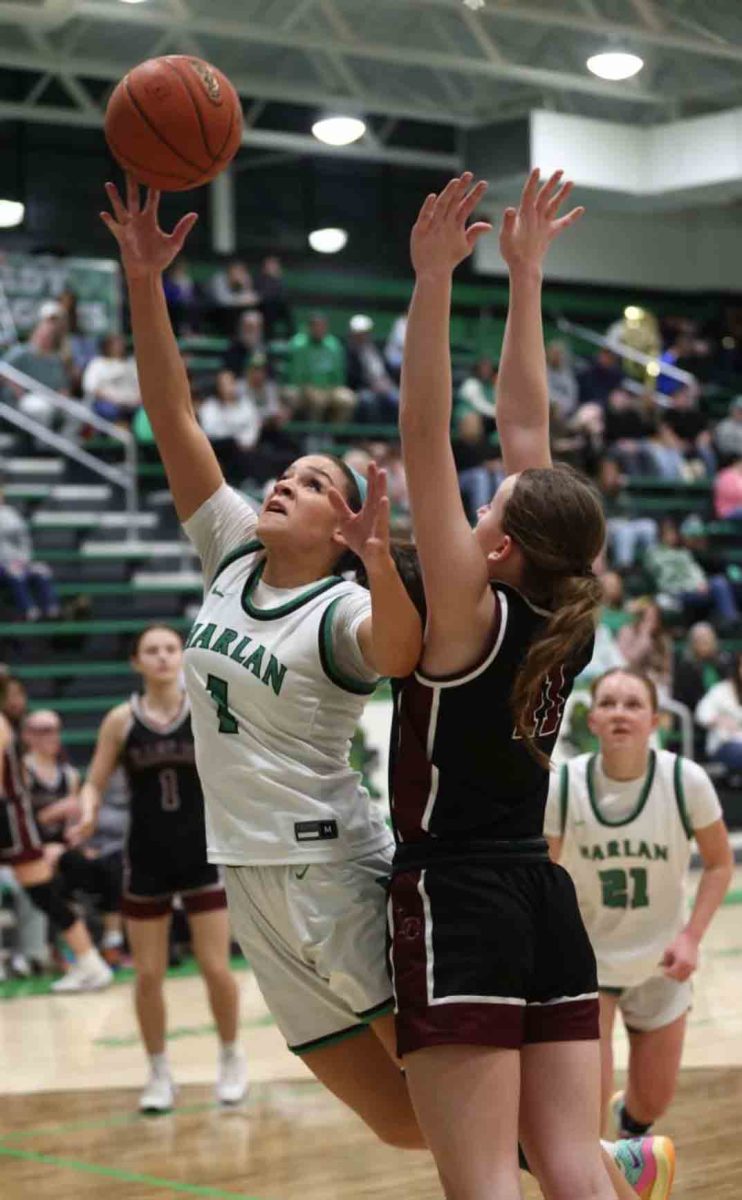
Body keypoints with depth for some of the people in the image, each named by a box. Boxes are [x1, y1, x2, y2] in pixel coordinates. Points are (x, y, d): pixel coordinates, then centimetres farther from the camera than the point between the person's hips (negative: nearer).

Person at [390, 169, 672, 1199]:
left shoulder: (471, 613, -10)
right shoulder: (563, 622, 6)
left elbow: (426, 442, -16)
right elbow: (523, 426, 12)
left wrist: (433, 282, -17)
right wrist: (524, 274, 17)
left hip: (457, 905, -7)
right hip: (544, 901, 7)